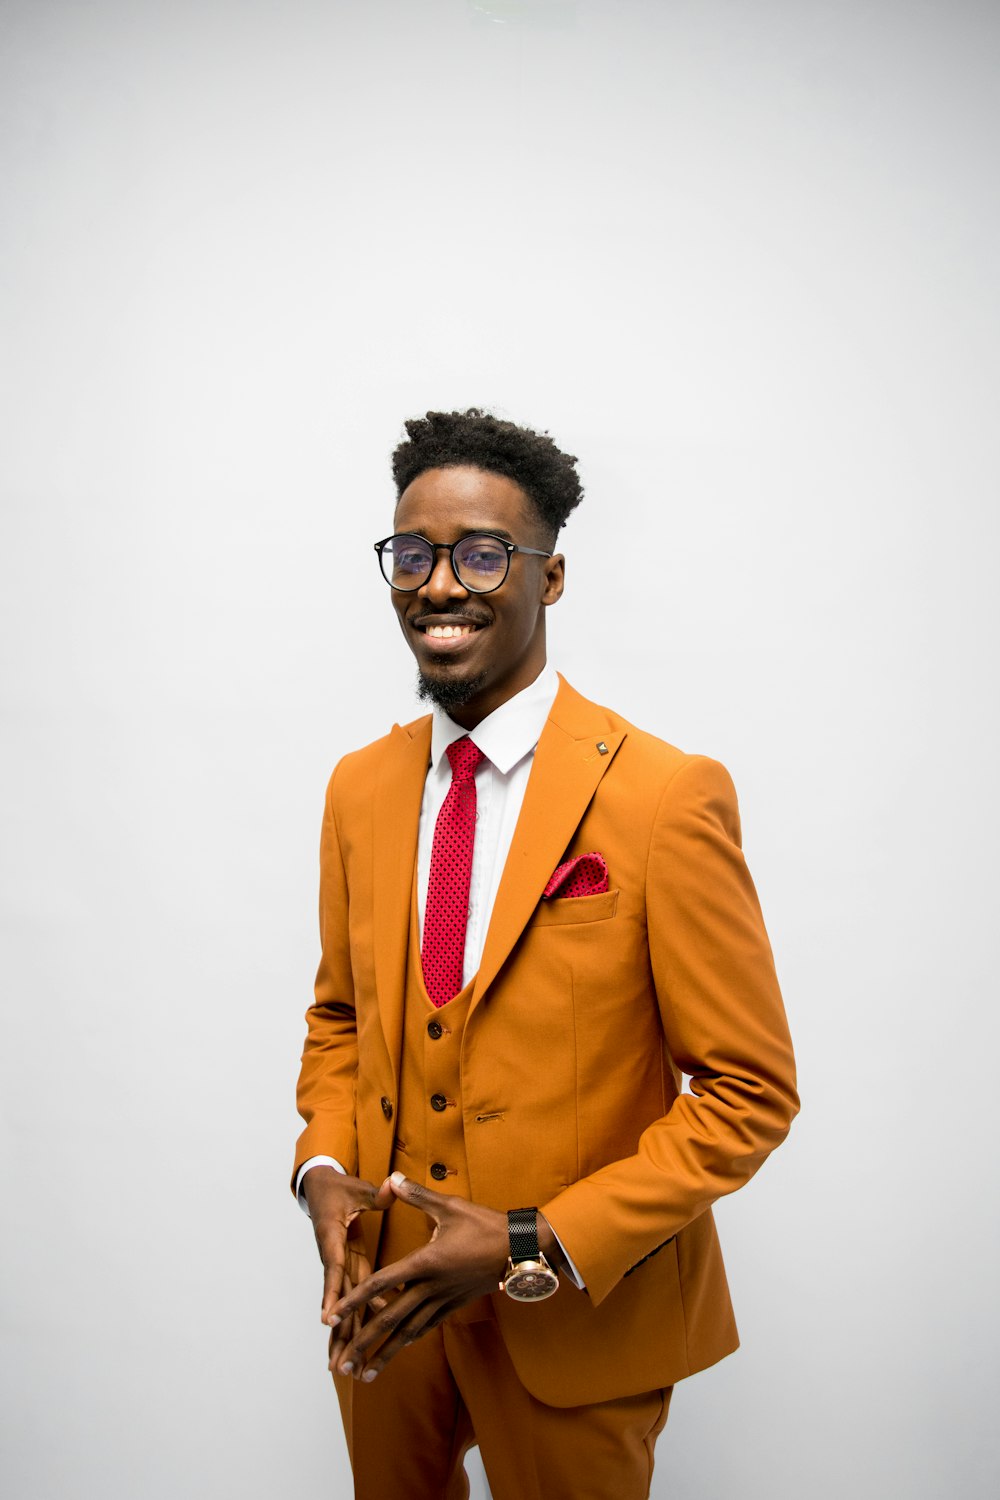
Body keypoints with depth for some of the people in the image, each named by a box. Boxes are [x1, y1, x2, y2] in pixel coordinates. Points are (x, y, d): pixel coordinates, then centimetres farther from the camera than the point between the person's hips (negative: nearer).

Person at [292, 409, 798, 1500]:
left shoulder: (668, 799, -19)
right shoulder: (360, 787, 0)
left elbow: (749, 1093, -15)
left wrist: (537, 1246, -20)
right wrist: (323, 1166, -7)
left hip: (577, 1321, -4)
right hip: (386, 1296, 5)